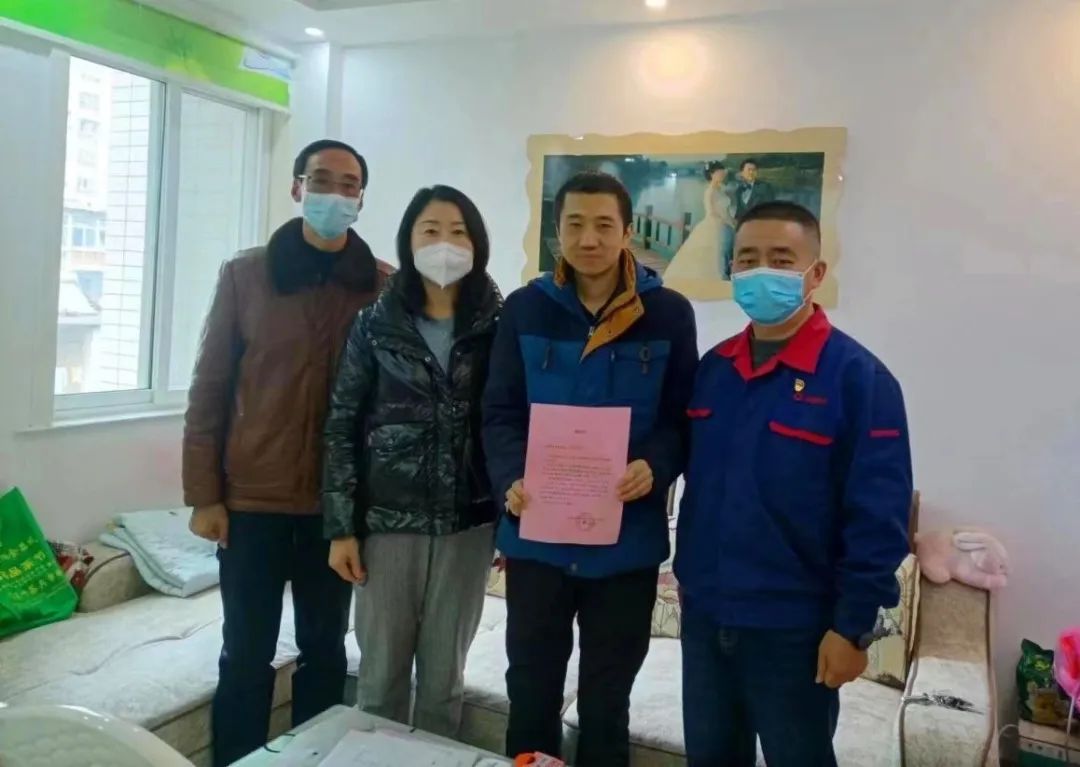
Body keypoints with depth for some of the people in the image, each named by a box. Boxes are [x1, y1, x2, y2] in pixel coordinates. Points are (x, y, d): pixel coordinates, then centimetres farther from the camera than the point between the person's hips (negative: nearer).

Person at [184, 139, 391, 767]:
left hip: (340, 505, 1)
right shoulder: (244, 275, -1)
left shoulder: (387, 287, 0)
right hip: (252, 500, -1)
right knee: (247, 654, 10)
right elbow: (210, 389, 0)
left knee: (326, 651, 14)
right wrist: (203, 495, -4)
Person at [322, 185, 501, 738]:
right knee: (381, 673, 10)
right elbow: (342, 426, -1)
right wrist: (340, 527, -5)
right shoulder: (375, 325, 0)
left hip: (467, 525, 1)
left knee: (445, 676, 12)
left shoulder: (497, 326, 1)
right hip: (387, 521, 0)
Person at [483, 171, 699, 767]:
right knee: (531, 690, 16)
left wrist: (656, 467, -21)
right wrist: (511, 480, -19)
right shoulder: (525, 309, 0)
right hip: (537, 535, 1)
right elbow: (501, 412, -1)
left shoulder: (668, 314, -2)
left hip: (627, 540, 0)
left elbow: (682, 417, -1)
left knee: (607, 699, 17)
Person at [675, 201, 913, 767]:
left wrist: (852, 625, -15)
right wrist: (687, 575, 11)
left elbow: (878, 517, -15)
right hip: (704, 614, 6)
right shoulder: (713, 368, 4)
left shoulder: (857, 377, -14)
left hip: (795, 626, -5)